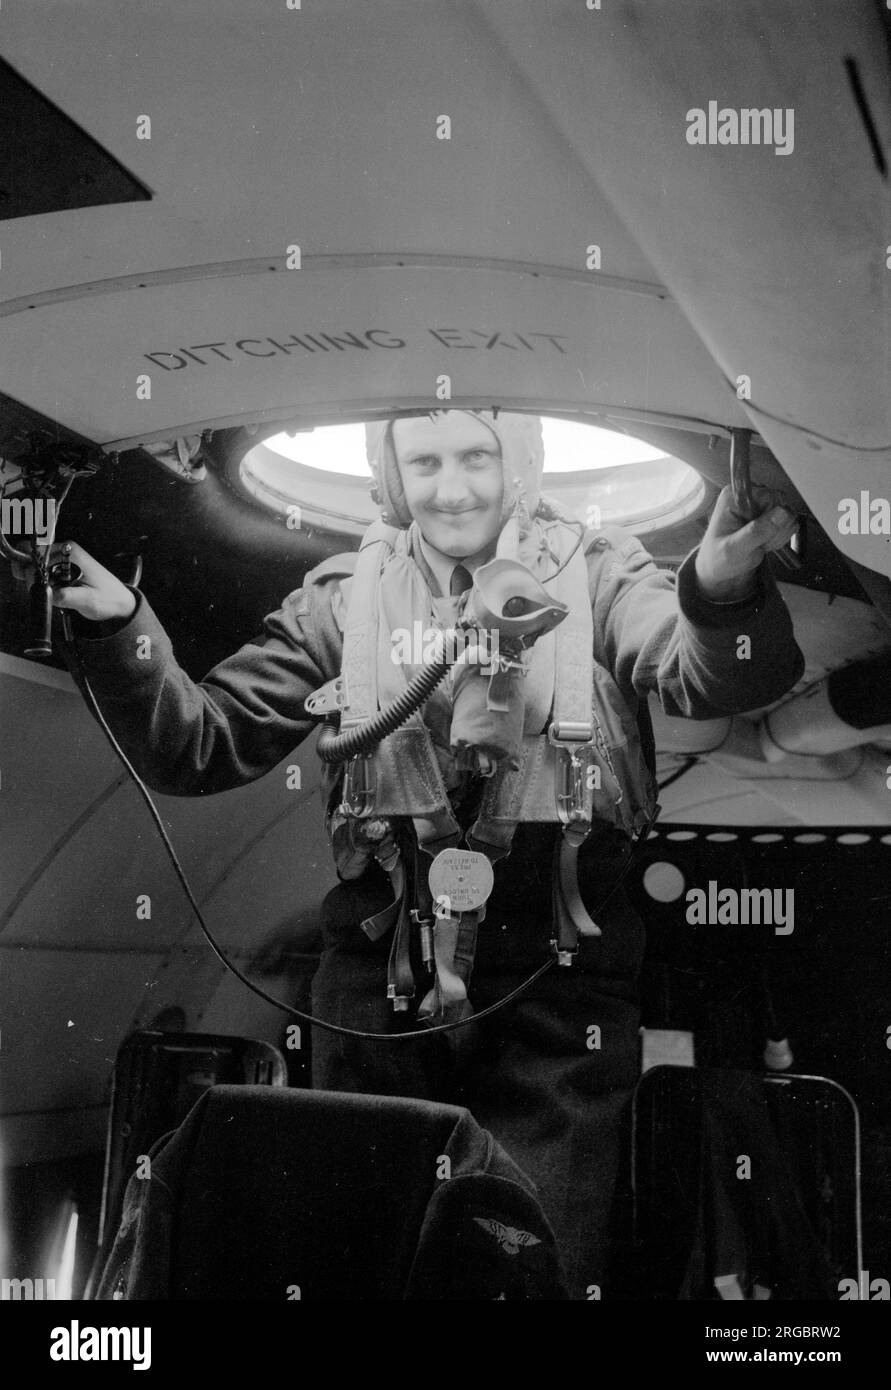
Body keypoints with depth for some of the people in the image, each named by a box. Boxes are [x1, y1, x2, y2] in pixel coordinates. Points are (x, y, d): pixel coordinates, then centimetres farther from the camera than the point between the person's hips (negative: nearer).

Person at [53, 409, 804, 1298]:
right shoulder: (345, 599, 5)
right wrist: (119, 632, -13)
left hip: (556, 995, -2)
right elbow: (201, 747, 3)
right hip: (380, 984, 2)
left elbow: (707, 676, -17)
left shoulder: (596, 576, 0)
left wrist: (723, 591, -39)